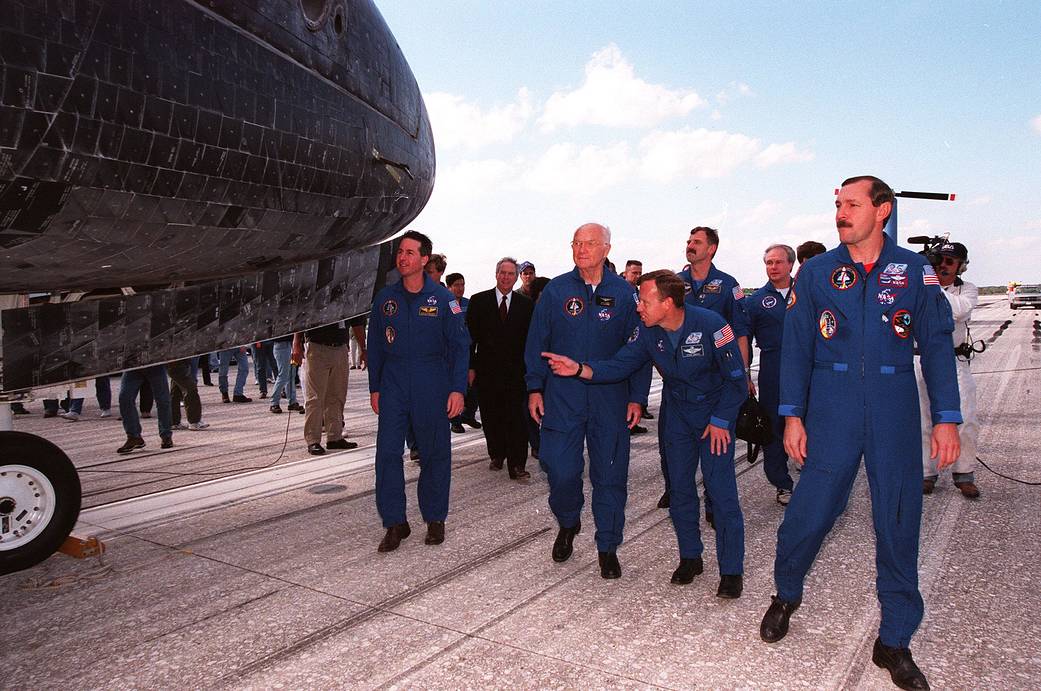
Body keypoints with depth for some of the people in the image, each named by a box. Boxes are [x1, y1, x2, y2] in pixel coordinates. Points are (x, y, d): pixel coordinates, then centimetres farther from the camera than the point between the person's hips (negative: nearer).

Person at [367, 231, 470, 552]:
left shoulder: (443, 298, -2)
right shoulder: (385, 298, 7)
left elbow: (460, 345, -2)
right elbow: (375, 345, 12)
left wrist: (458, 389, -8)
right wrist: (374, 388, 9)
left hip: (432, 385, -2)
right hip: (393, 382, 3)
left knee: (435, 453, 6)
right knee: (387, 453, -2)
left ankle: (435, 519, 22)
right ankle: (395, 522, 9)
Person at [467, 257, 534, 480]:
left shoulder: (526, 304, 5)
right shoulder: (479, 301, 3)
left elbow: (530, 339, 6)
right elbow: (470, 336, 2)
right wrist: (470, 367, -3)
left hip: (516, 371, 0)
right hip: (487, 370, 1)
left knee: (516, 418, -5)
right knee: (491, 418, 10)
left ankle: (516, 465, -2)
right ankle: (497, 455, 29)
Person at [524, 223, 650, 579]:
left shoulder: (624, 293, 2)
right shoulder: (555, 290, 3)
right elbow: (537, 342, 6)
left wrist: (637, 397, 0)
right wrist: (535, 388, -1)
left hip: (611, 399, 0)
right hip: (562, 398, 0)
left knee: (609, 475, 5)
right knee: (561, 472, 0)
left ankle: (607, 547, 22)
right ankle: (568, 524, 31)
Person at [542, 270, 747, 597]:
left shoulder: (710, 324, -25)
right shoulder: (648, 333, -11)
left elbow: (736, 378, -18)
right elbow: (619, 365, -12)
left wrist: (720, 421, -15)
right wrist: (579, 369, -27)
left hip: (717, 413, -5)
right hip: (679, 413, 5)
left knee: (721, 489, -9)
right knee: (680, 487, 8)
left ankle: (731, 570, 3)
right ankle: (690, 557, 25)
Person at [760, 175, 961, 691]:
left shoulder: (915, 270, 4)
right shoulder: (816, 272, 3)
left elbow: (937, 345, 4)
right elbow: (796, 346, 3)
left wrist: (946, 418, -3)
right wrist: (792, 416, -2)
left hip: (895, 417, 1)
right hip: (831, 415, 0)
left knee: (898, 523, 6)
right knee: (808, 513, 0)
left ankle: (894, 642, 22)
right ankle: (786, 595, 29)